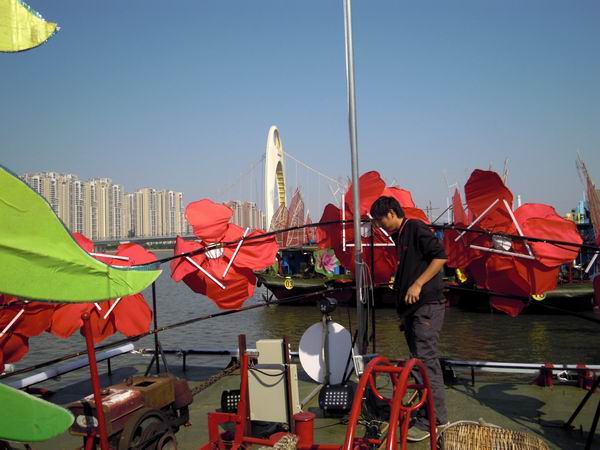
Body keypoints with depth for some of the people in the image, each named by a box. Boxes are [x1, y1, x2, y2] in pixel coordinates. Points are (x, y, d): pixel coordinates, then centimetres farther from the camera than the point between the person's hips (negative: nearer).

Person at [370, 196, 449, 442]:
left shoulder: (415, 228, -7)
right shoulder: (400, 237, 19)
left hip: (427, 306, -9)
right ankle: (435, 415, 23)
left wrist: (418, 284, -19)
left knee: (424, 361, -8)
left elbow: (440, 256, -17)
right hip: (412, 308, 9)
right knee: (425, 361, 13)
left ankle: (432, 420, 0)